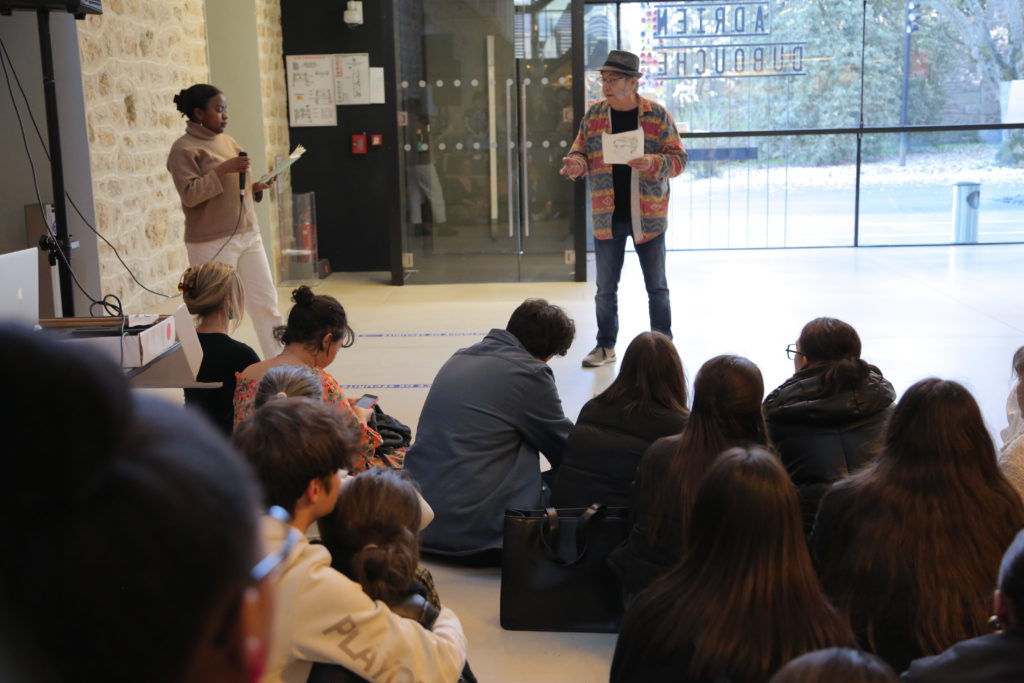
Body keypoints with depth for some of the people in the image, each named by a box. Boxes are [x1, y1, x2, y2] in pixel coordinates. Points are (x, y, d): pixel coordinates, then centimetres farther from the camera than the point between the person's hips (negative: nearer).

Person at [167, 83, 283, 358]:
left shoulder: (227, 141, 15)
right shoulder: (184, 148, -7)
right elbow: (189, 195, -18)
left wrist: (256, 188, 4)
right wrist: (222, 170, -22)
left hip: (248, 233, 7)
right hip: (213, 241, -7)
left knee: (266, 300, 6)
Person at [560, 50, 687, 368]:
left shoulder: (657, 115, -4)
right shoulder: (594, 114, 3)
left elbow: (678, 159, -4)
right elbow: (581, 152, 9)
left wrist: (653, 163, -23)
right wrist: (576, 164, -15)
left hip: (648, 216, -2)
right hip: (607, 216, 2)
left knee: (657, 287, 9)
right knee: (605, 288, 11)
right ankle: (606, 346, 25)